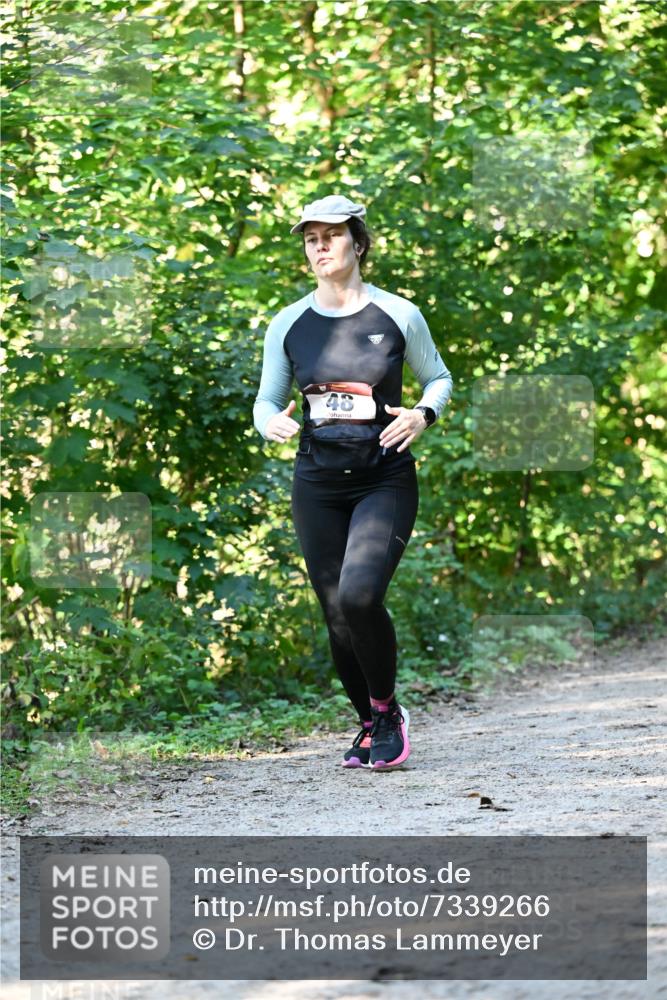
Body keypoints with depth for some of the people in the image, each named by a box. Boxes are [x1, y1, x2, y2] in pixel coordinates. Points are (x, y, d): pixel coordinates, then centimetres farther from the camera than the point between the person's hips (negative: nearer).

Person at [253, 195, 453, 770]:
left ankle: (387, 710, 1)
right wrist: (272, 423, -11)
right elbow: (266, 401, 13)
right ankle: (371, 724, 24)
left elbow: (439, 378, 12)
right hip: (318, 485, 3)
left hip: (386, 480, -3)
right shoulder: (288, 325, 5)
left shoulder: (397, 315, -1)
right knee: (338, 616, 2)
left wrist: (423, 415, -9)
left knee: (359, 596, -22)